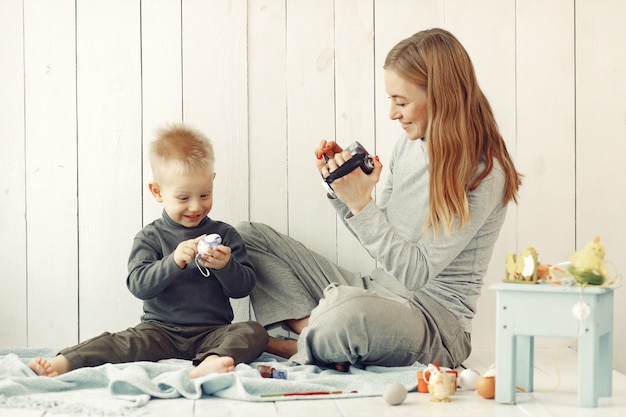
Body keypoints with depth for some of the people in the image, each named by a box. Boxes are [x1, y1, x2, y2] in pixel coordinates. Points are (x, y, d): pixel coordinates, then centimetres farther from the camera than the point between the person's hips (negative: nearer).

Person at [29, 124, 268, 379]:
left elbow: (244, 287, 4)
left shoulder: (225, 235, 7)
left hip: (212, 333, 1)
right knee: (124, 343, -26)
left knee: (255, 333, -27)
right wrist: (173, 262, -26)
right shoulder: (150, 238, 4)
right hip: (162, 331, 0)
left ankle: (209, 364, -55)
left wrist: (226, 266, -18)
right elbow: (138, 285, -10)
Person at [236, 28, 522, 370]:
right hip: (376, 293, 8)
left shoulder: (482, 175, -18)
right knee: (249, 235, 5)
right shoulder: (410, 143, 5)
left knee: (348, 312, -43)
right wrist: (342, 188, -2)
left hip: (436, 321, -8)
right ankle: (314, 329, -15)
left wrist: (361, 204, -26)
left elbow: (417, 273, -20)